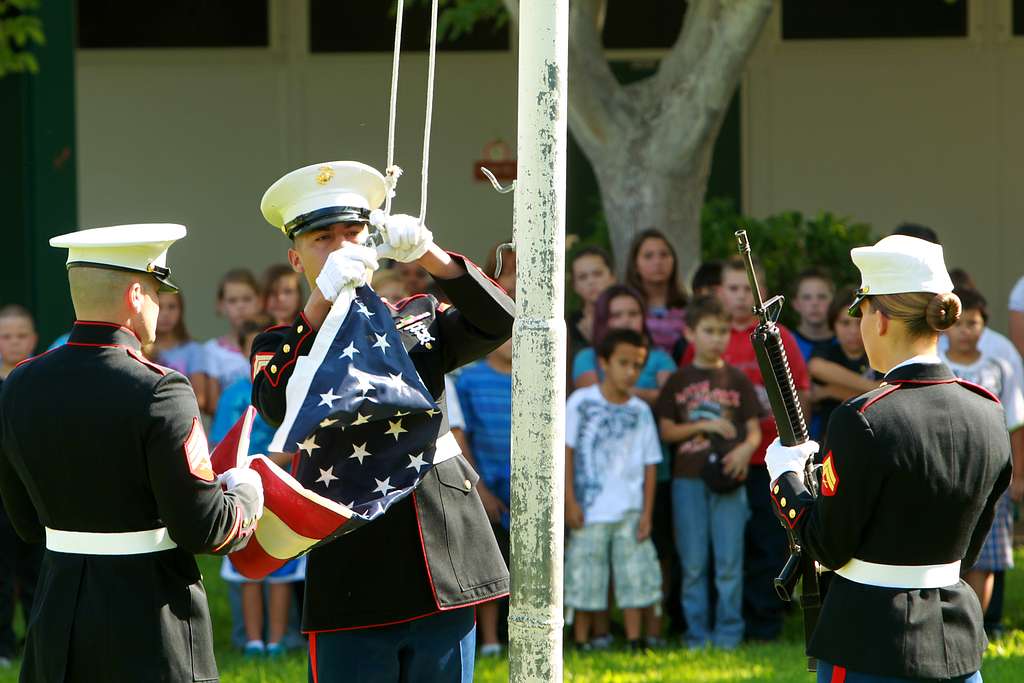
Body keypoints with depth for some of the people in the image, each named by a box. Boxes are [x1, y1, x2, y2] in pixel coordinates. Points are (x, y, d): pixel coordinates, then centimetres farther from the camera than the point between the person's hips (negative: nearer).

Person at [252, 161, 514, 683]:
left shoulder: (419, 319, 15)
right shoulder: (281, 346, 5)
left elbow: (498, 323, -3)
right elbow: (277, 407, -18)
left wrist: (428, 256, -17)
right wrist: (322, 299, -28)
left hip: (447, 575, 3)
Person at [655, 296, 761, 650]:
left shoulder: (737, 380, 7)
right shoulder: (679, 381, 7)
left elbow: (754, 429, 6)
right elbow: (667, 431, 4)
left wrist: (745, 448, -16)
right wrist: (705, 426, -9)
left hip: (728, 479, 0)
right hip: (688, 478, 0)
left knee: (729, 561, -2)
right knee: (693, 563, 3)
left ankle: (729, 633, 5)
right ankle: (697, 634, 9)